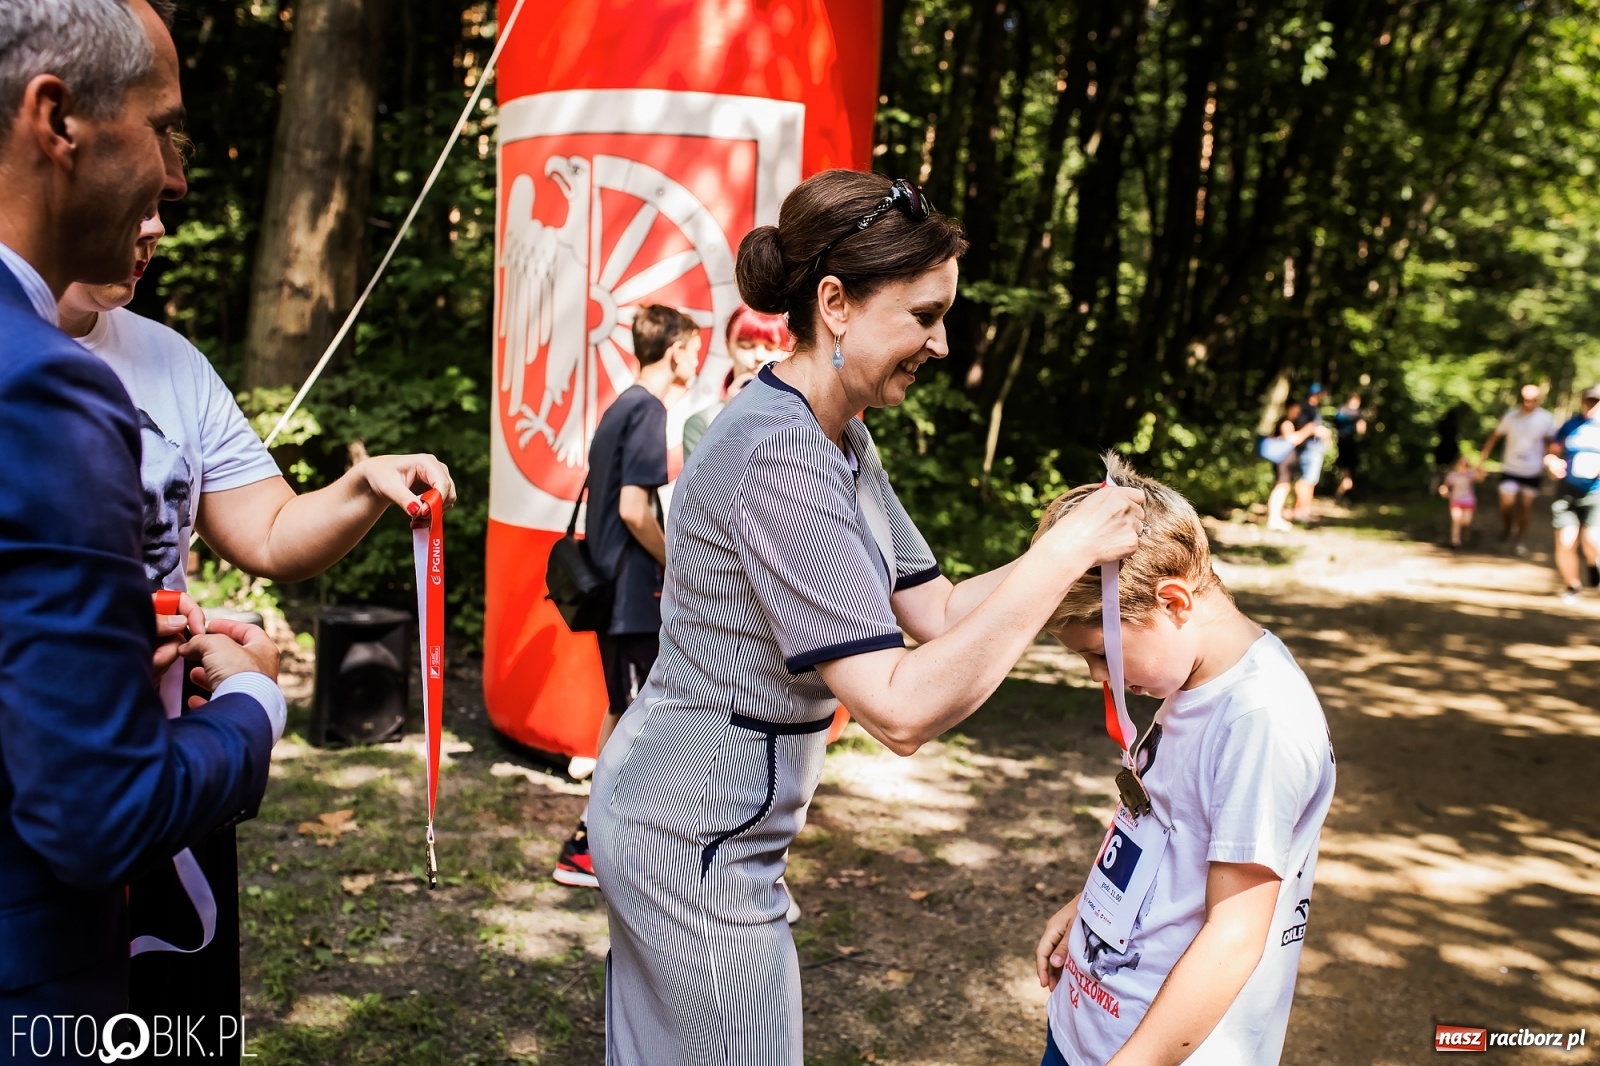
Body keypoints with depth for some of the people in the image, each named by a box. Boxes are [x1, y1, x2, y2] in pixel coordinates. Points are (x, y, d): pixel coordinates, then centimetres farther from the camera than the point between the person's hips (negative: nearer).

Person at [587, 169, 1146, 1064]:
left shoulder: (843, 443, 4)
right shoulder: (779, 459, -27)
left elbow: (937, 611, 5)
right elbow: (903, 711, -30)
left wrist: (1090, 545, -7)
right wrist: (1063, 555, -25)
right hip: (698, 851, -9)